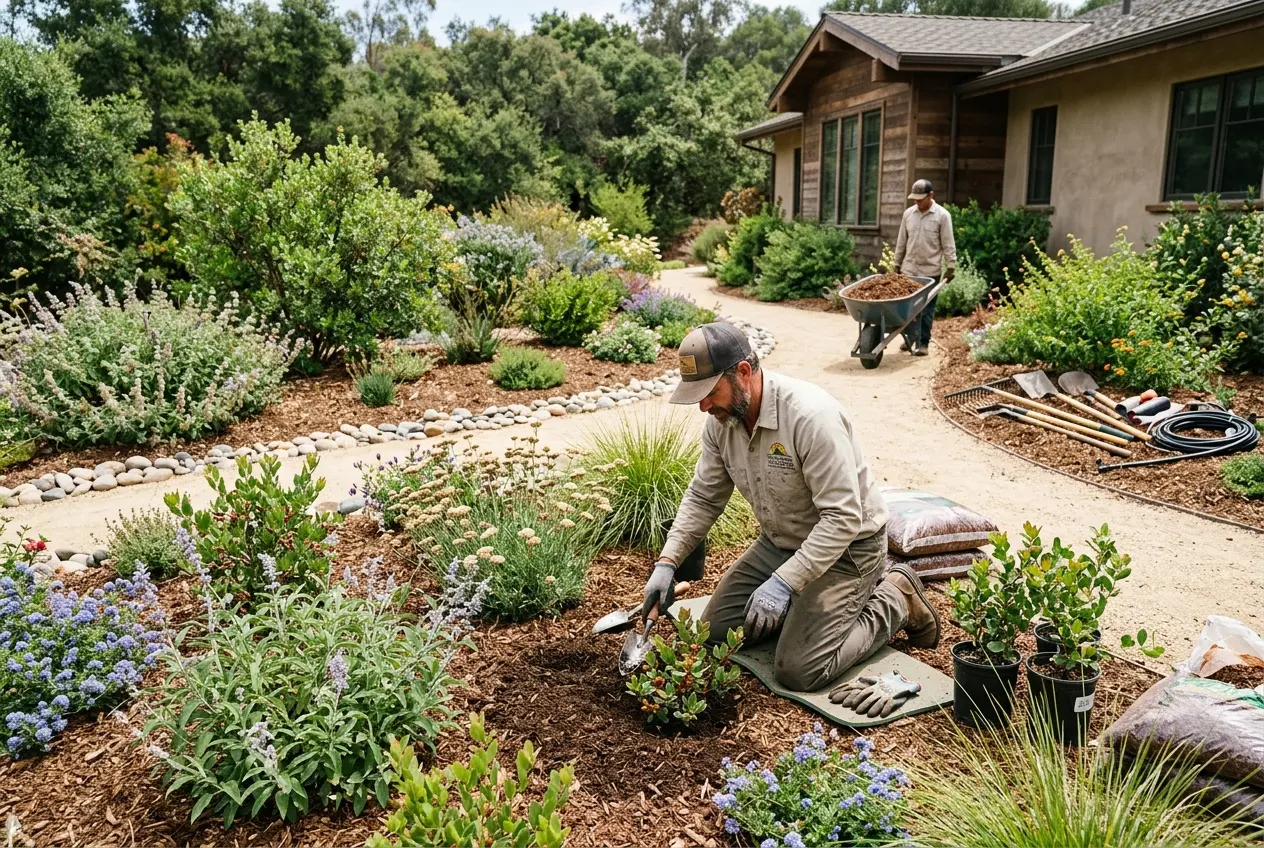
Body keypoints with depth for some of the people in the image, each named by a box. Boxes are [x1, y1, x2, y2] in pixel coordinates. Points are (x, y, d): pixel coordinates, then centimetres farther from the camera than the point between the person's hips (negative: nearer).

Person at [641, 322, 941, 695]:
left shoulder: (810, 415, -32)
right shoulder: (720, 419, -8)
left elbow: (843, 518, -32)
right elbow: (703, 498, 2)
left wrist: (783, 582, -35)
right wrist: (666, 563, -9)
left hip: (845, 547, -7)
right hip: (780, 543, 7)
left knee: (798, 671, -15)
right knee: (716, 630, 3)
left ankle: (895, 601, 6)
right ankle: (806, 603, 21)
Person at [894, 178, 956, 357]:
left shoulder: (942, 215, -6)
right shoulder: (908, 213, 5)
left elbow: (948, 244, -5)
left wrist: (951, 267, -9)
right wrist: (897, 264, 13)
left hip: (930, 271, -4)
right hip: (908, 269, 4)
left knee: (926, 309, 1)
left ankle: (923, 343, 8)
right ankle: (910, 338, 21)